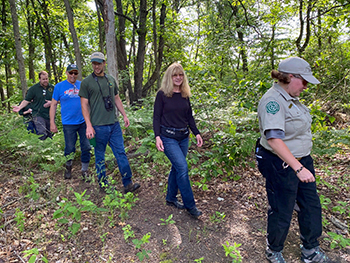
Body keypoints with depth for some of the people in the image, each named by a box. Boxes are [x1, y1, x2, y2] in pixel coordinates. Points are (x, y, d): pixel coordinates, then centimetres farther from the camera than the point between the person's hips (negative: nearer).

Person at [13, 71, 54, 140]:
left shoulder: (52, 87, 8)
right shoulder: (33, 88, 3)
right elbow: (26, 100, 3)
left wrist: (51, 103, -8)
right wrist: (20, 107, -14)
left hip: (50, 116, 3)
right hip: (38, 115, -2)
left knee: (50, 135, 6)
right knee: (42, 134, -17)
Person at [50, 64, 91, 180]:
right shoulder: (59, 86, 1)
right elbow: (53, 104, 3)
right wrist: (52, 122, -2)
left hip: (84, 122, 2)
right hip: (68, 123, -2)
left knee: (86, 147, 3)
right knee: (69, 149, 7)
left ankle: (84, 170, 19)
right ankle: (68, 167, 33)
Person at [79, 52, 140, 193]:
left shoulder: (111, 79, 12)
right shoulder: (86, 82, -3)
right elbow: (84, 105, -6)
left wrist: (124, 115, 13)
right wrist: (89, 126, -13)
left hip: (114, 124, 4)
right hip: (98, 126, -4)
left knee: (121, 153, 4)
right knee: (100, 156, 7)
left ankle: (128, 184, 10)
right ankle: (103, 185, 22)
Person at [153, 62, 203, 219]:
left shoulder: (185, 95, 9)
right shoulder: (162, 94, -6)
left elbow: (189, 116, 14)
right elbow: (156, 117, -6)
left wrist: (196, 133, 7)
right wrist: (157, 136, -17)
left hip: (183, 137, 6)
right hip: (168, 137, -6)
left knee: (177, 168, 12)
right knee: (183, 167, -12)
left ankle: (171, 198, 30)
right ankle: (190, 205, 2)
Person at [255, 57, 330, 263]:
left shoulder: (290, 98, 7)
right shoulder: (273, 101, -24)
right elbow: (273, 138, -35)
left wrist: (303, 164, 21)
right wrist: (298, 168, -37)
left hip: (302, 160, 10)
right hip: (281, 165, -10)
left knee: (311, 206, 19)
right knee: (282, 211, 7)